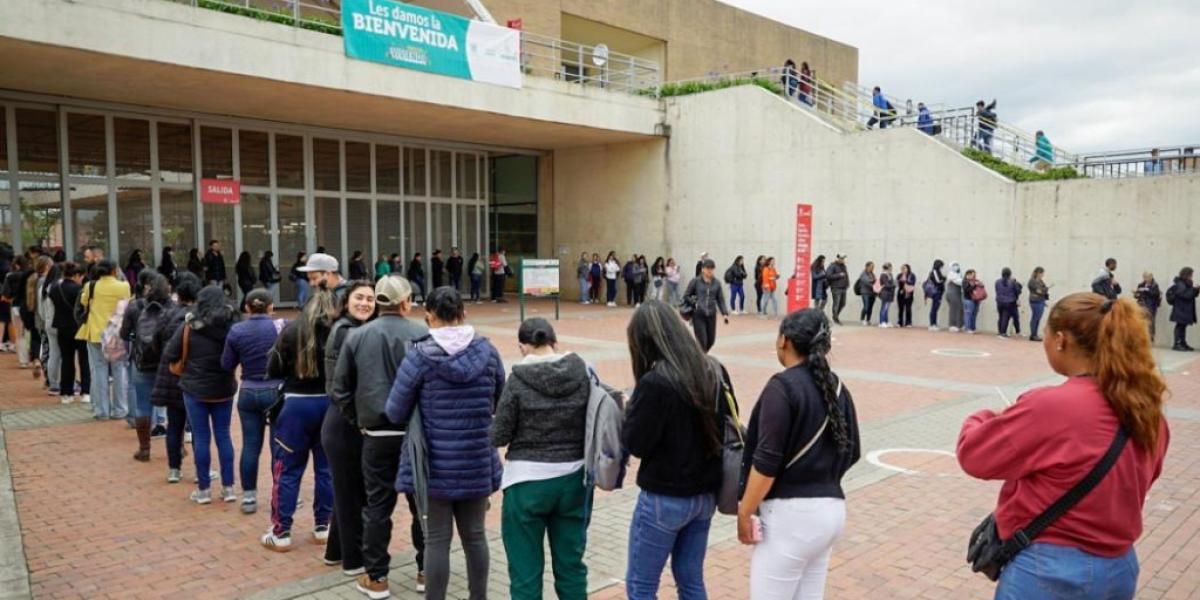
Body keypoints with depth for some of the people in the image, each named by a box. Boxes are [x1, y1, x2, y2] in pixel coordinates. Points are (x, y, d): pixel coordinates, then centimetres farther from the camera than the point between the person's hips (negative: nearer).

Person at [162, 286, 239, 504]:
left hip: (195, 389, -2)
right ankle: (228, 487, 14)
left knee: (201, 438, 6)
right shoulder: (232, 325, -4)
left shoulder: (189, 326, -10)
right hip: (224, 390, 2)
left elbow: (168, 355, -7)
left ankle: (203, 489, 12)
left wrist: (187, 360, 10)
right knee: (223, 435, 10)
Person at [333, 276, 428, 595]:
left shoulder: (356, 336, -1)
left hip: (376, 435, 1)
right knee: (422, 503, 12)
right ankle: (426, 571, 23)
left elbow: (340, 390, 3)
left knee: (376, 506, 12)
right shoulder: (423, 335, -10)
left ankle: (376, 577, 19)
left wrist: (358, 421, 14)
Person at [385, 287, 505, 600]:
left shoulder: (420, 355, -13)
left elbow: (395, 413, -7)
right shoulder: (486, 350, -3)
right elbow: (501, 401, 8)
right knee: (475, 534, 18)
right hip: (478, 461, 3)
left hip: (435, 463, -3)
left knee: (437, 540, 8)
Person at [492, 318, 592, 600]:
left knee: (526, 572, 9)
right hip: (573, 479, 4)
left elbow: (499, 436, -7)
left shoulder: (519, 380, -12)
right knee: (571, 565, 18)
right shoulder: (583, 373, -3)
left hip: (528, 482, -4)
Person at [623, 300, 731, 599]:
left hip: (665, 498, -7)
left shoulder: (655, 383, -22)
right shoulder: (715, 371, -1)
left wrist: (631, 410, -1)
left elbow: (635, 444, -16)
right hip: (706, 494, 7)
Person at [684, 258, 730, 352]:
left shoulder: (717, 283, 5)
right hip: (698, 315, -4)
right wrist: (695, 303, -15)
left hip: (711, 315, 4)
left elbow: (721, 300, 4)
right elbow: (686, 296, 1)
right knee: (702, 341, -7)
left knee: (711, 340, 12)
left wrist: (725, 313, -7)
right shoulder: (695, 281, -3)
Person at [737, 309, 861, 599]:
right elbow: (850, 452, 15)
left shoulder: (783, 386, -14)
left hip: (792, 513, -8)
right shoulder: (836, 387, 9)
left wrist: (745, 512, -9)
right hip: (832, 509, 8)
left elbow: (766, 462, -17)